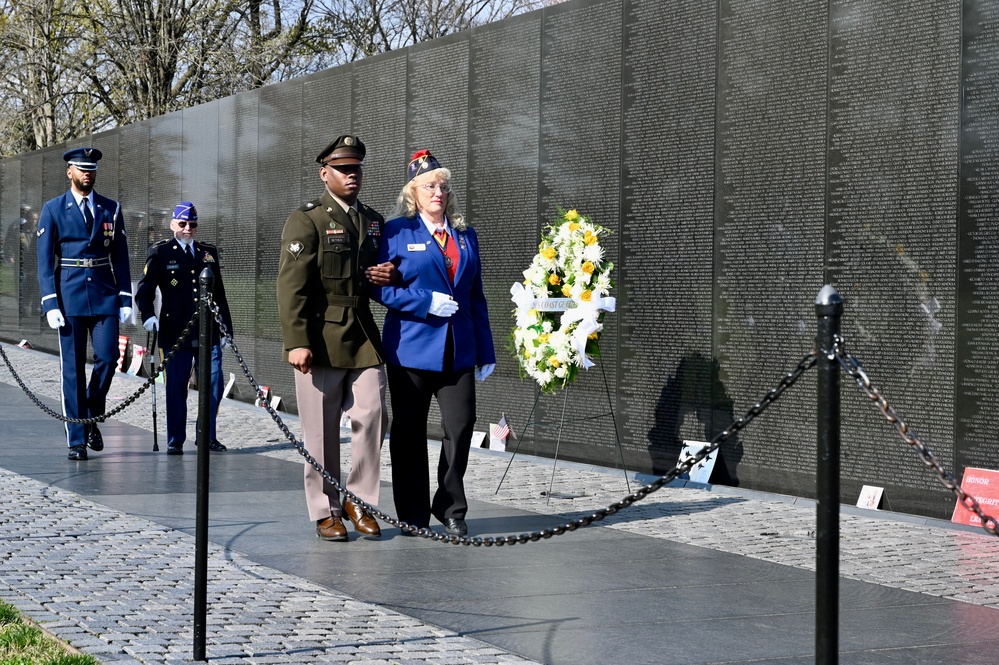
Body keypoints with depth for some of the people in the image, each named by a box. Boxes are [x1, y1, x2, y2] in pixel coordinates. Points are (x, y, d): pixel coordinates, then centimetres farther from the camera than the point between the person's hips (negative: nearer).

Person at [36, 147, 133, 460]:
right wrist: (50, 303, -8)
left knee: (107, 358, -8)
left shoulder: (111, 209, 10)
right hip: (70, 297, -2)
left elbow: (121, 257, 10)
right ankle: (76, 440, 6)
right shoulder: (53, 210, 4)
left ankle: (91, 420, 16)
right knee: (73, 368, -1)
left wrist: (125, 299, 2)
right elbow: (45, 260, 0)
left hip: (105, 296, 2)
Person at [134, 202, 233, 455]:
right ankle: (175, 441, 11)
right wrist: (148, 316, -16)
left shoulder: (209, 252, 15)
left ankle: (208, 437, 14)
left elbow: (220, 294, 17)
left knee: (213, 386, 1)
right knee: (176, 387, 1)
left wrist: (226, 327, 14)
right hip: (176, 333, -3)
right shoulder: (159, 252, 5)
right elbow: (144, 290, 2)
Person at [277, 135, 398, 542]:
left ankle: (359, 501, 15)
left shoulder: (374, 222, 16)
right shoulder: (306, 220, -3)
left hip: (364, 338, 5)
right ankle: (325, 511, 12)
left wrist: (389, 277, 3)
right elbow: (291, 285, -10)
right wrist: (296, 342, -18)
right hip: (321, 338, -5)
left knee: (372, 417, -1)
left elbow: (381, 273, 29)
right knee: (321, 430, 1)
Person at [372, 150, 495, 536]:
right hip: (411, 347, -3)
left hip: (458, 350, 3)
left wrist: (486, 352, 11)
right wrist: (427, 303, -15)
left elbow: (476, 296, 15)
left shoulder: (465, 235, 14)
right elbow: (380, 287, -4)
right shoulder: (396, 232, 1)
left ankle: (450, 509, 14)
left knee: (461, 426, -3)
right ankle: (413, 517, 15)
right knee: (409, 434, 4)